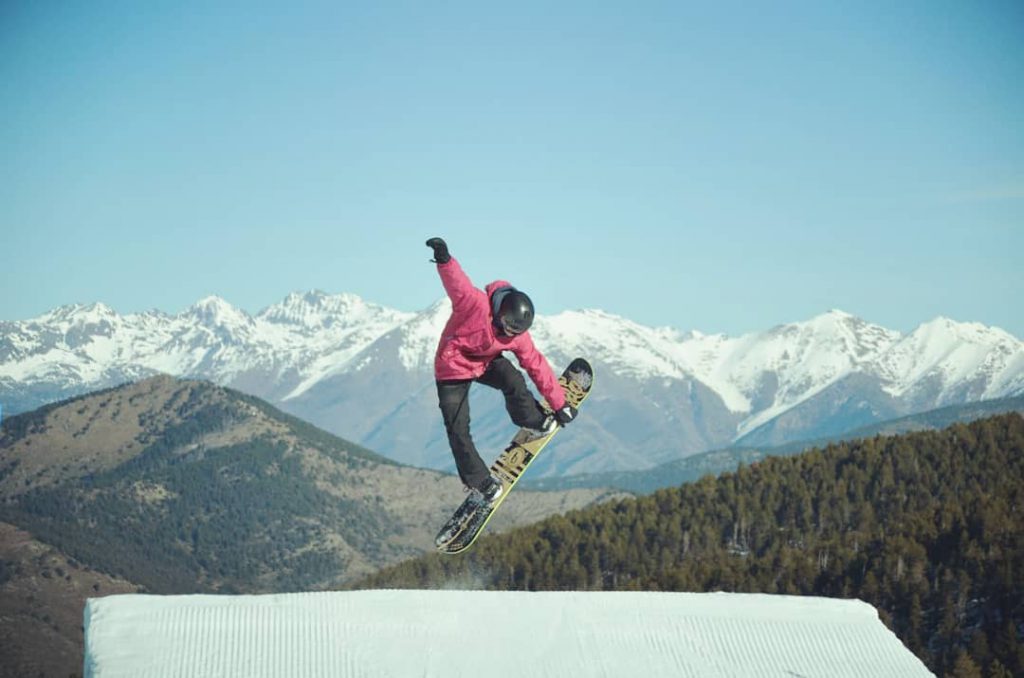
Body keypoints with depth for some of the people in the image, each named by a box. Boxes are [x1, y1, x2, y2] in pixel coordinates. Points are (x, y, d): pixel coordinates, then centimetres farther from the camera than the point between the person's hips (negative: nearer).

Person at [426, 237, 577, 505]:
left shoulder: (518, 335, -17)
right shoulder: (475, 304, -31)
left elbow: (537, 365, -9)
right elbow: (457, 282, -40)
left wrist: (559, 403, -6)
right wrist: (445, 260, -62)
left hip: (486, 362, 3)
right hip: (452, 367, -3)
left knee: (513, 381, -25)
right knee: (458, 430, -7)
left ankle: (534, 421, 4)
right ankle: (478, 481, 9)